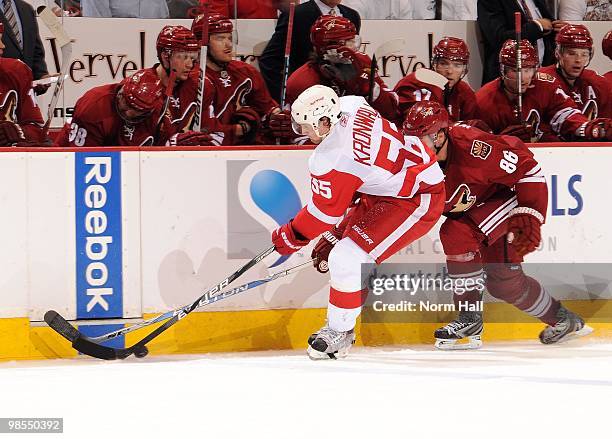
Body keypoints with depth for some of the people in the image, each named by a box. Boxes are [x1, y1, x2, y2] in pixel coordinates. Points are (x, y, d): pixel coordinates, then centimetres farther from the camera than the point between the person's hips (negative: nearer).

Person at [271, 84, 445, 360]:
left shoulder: (333, 160, -30)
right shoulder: (350, 106, -6)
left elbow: (324, 213, -16)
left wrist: (291, 238, 0)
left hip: (416, 200, -11)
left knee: (347, 259, -15)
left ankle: (340, 333, 1)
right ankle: (337, 324, 34)